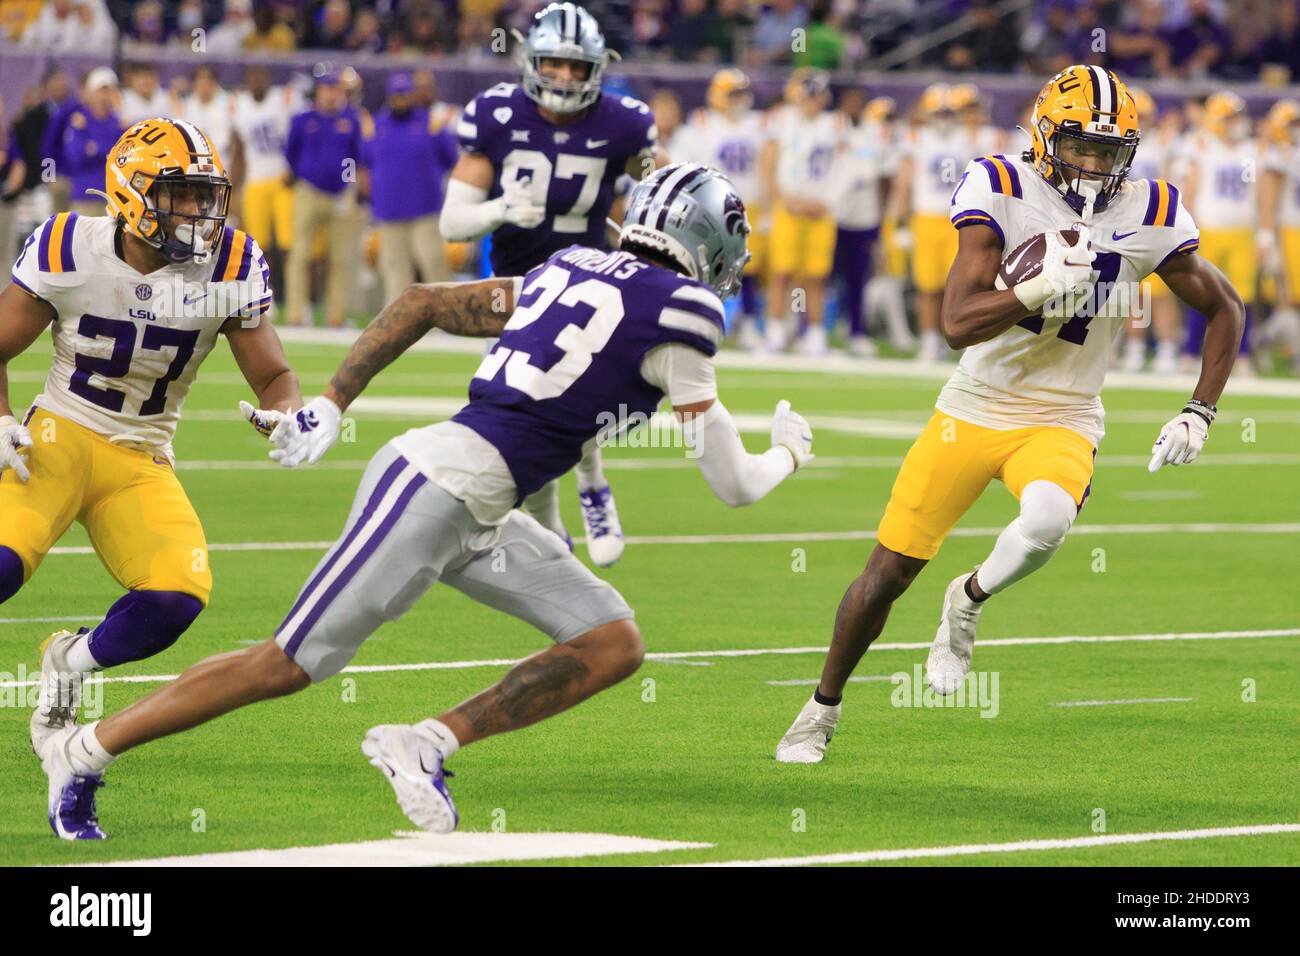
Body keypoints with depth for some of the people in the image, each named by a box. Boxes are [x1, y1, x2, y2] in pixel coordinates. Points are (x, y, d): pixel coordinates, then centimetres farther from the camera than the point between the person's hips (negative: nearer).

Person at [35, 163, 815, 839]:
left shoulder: (572, 273, 16)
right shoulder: (676, 312, -9)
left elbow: (421, 303, 19)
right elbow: (734, 484, -3)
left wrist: (329, 407, 19)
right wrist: (788, 451, 19)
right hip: (441, 485, -9)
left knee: (615, 646, 4)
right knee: (290, 665, -2)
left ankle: (428, 744, -1)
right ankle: (86, 751, 8)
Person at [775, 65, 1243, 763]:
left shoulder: (1149, 216, -8)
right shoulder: (1001, 192, -14)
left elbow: (1224, 308, 7)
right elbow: (958, 324, -22)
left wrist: (1199, 413, -2)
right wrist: (1044, 285, -36)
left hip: (1060, 423, 0)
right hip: (974, 410, 0)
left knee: (1047, 520, -34)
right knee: (889, 572, 2)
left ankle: (968, 601, 0)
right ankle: (823, 709, 27)